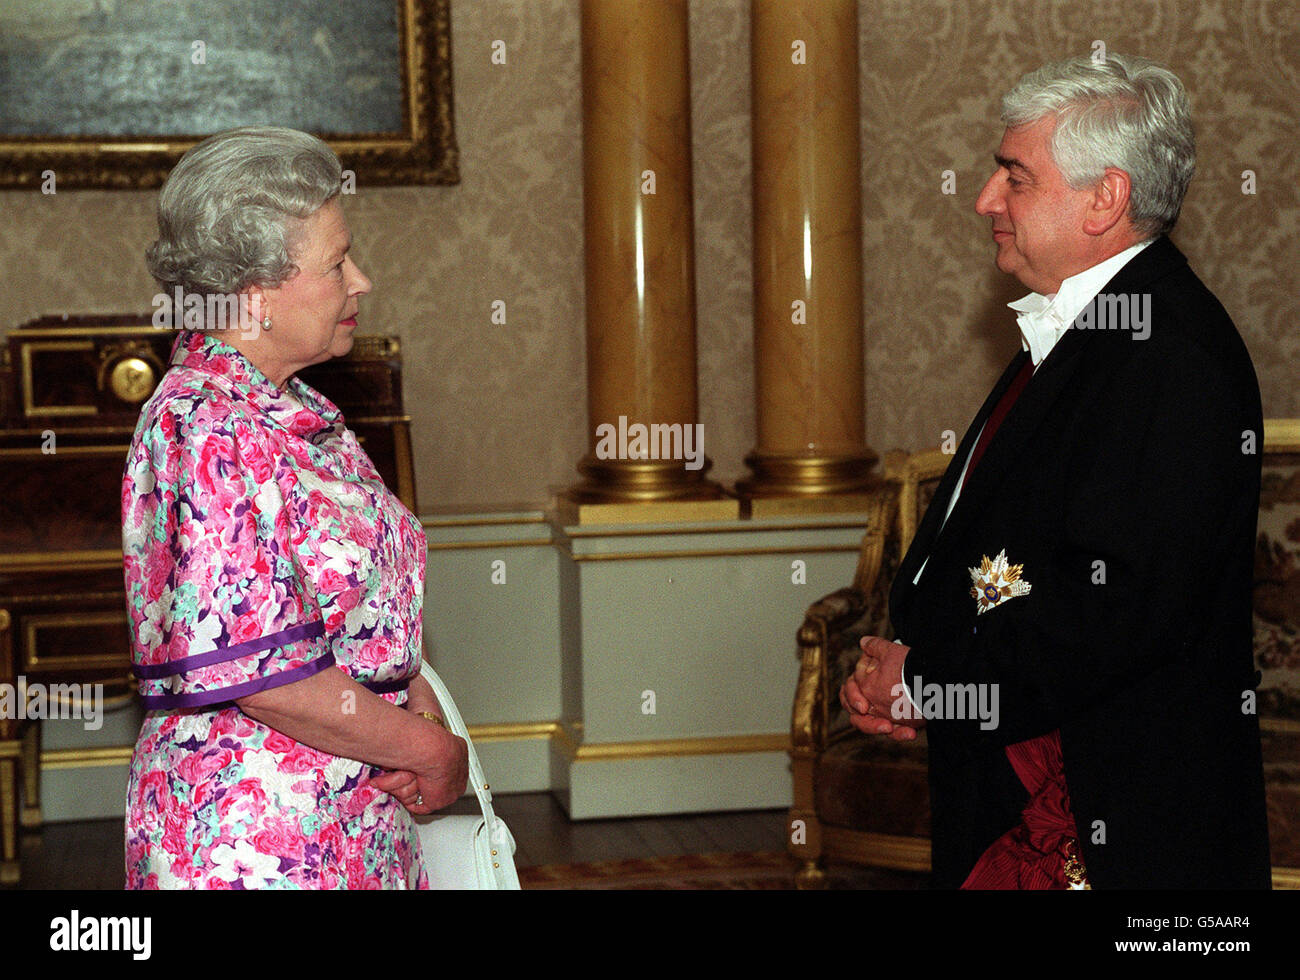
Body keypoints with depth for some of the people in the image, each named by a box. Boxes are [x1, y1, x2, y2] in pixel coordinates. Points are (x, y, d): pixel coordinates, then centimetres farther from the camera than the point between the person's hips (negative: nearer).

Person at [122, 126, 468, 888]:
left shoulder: (298, 413, 10)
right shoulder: (204, 429, -19)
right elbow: (256, 670, -24)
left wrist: (419, 699, -2)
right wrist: (431, 750, -14)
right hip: (250, 839, -9)